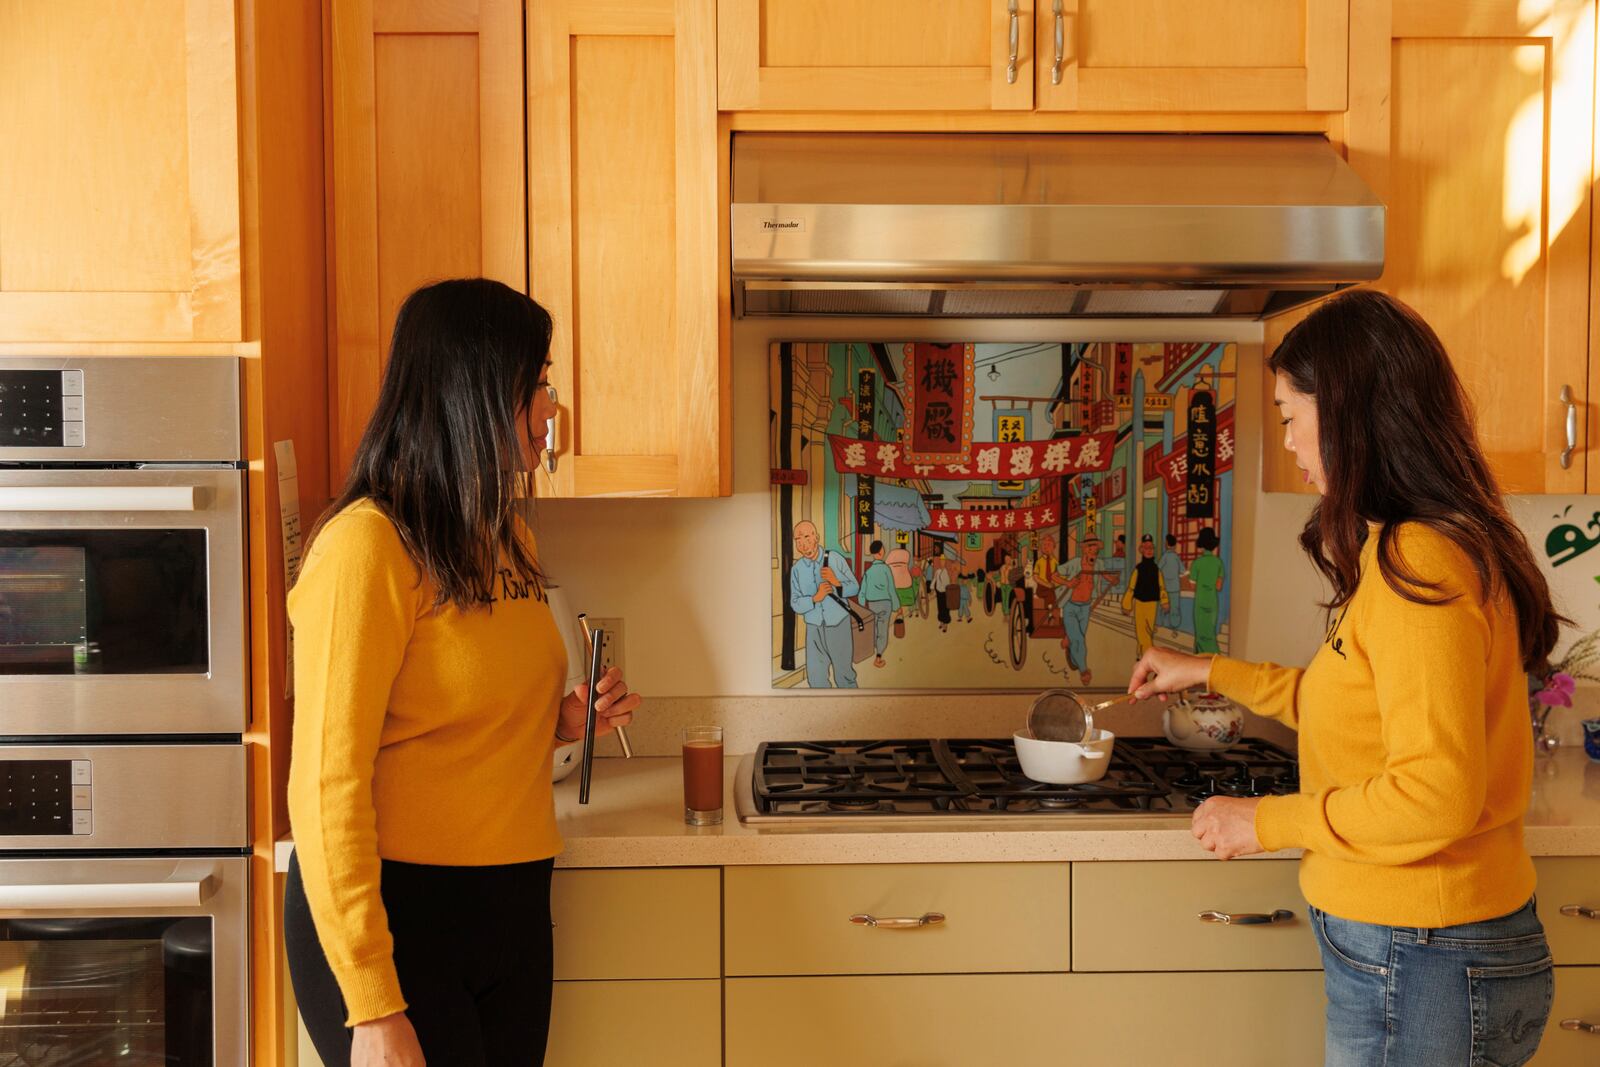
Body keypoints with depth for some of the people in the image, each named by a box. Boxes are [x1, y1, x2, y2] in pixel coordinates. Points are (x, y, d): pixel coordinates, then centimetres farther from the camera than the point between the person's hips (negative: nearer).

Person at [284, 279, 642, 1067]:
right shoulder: (368, 543, -16)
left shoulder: (509, 540, 9)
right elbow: (327, 787, -18)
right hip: (397, 916, -7)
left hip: (512, 906, 8)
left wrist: (561, 721, 2)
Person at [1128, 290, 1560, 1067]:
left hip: (1422, 966, -9)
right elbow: (1353, 704, 21)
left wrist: (1268, 822, -15)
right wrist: (1212, 673, 25)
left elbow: (1435, 794, -27)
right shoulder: (1411, 550, 9)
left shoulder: (1419, 565, -22)